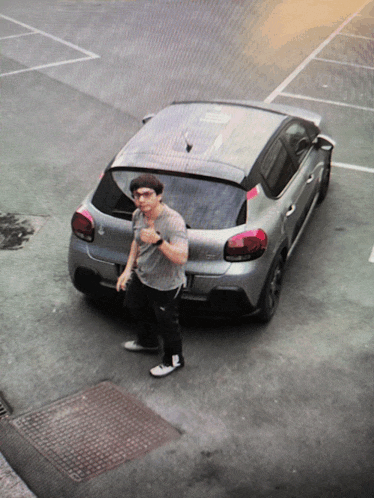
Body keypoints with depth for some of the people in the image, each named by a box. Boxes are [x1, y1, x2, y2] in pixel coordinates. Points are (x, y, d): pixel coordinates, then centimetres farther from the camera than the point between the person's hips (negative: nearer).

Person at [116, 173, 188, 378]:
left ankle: (173, 359, 40)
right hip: (141, 276, 8)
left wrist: (159, 241, -57)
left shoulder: (173, 221, -33)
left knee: (166, 323, 10)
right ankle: (147, 342, 60)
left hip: (165, 285, -8)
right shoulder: (138, 215, -8)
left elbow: (181, 257, -44)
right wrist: (128, 269, 9)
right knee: (135, 307, 30)